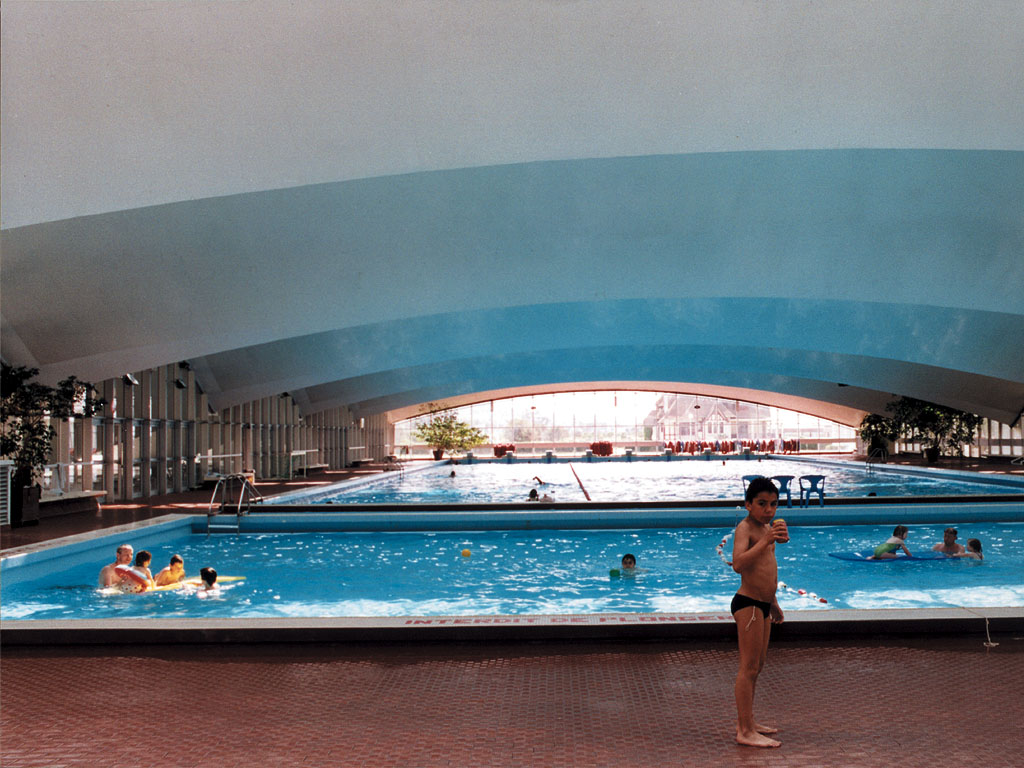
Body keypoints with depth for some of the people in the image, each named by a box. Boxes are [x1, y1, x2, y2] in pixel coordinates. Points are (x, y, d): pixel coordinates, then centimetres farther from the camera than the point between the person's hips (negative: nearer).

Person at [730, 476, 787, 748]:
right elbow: (738, 564, -35)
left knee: (757, 666, 16)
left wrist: (773, 603, 29)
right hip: (747, 604, -10)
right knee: (749, 668, -6)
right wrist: (765, 542, -42)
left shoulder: (765, 528, 13)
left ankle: (746, 721, 28)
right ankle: (745, 731, -1)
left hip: (762, 604, 10)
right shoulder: (744, 528, -16)